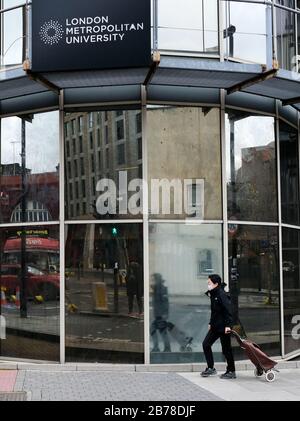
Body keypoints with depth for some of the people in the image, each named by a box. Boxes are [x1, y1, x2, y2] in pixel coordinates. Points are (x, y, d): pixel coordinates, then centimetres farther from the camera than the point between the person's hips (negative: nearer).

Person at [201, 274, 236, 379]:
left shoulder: (222, 295, -17)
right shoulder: (213, 295, 11)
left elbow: (228, 310, -21)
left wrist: (228, 325, -26)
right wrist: (211, 323, 23)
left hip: (223, 327, -9)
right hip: (215, 327, 9)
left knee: (226, 349, 0)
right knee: (206, 344, 7)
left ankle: (231, 372, 11)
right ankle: (210, 368, 16)